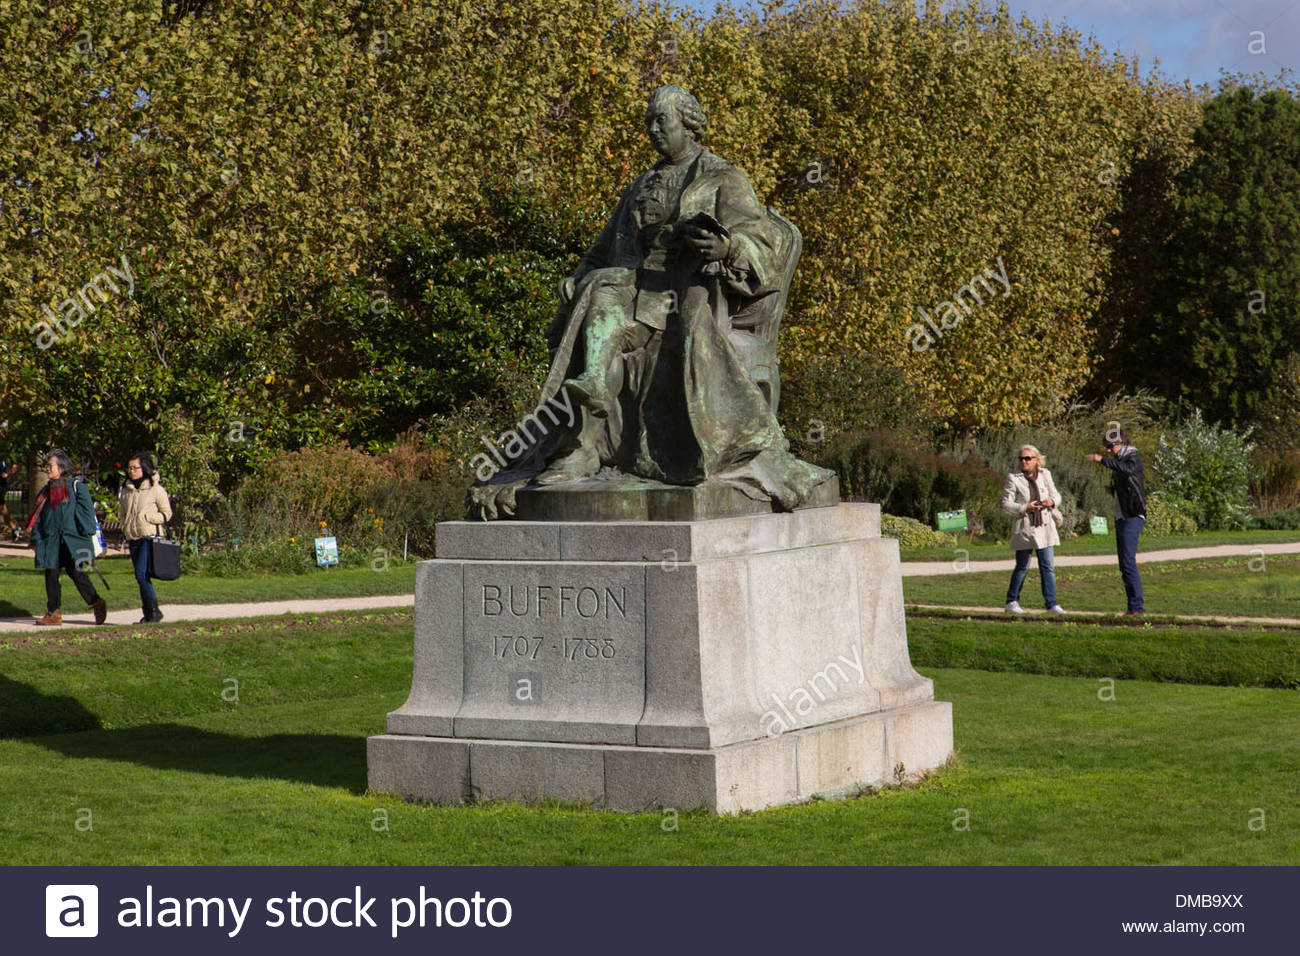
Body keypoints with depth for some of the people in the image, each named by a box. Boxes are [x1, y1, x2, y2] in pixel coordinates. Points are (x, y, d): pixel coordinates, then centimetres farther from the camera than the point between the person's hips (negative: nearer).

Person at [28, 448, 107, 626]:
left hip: (72, 540, -5)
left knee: (75, 571, -10)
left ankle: (96, 603, 4)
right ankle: (54, 613, 7)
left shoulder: (76, 486, 0)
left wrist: (87, 531, -11)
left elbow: (86, 510, -3)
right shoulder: (47, 490, 16)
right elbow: (39, 515, 19)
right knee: (51, 574, 2)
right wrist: (36, 538, 13)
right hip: (51, 541, 5)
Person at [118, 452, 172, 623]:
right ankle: (149, 614, 12)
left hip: (150, 538, -6)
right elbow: (122, 513, 25)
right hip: (133, 540, 6)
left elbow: (167, 514, 0)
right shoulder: (126, 490, 13)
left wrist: (147, 517, -13)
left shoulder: (156, 489, -3)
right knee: (141, 577, 7)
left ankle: (154, 610, -9)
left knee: (141, 574, -17)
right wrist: (124, 529, 8)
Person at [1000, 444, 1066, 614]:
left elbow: (1056, 496, 15)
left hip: (1044, 527, 3)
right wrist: (1025, 508, -19)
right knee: (1022, 567, 4)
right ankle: (1012, 601, 17)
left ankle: (1051, 603, 2)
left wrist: (1052, 501, -8)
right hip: (1024, 528, -3)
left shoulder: (1045, 475, 7)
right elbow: (1006, 504, -7)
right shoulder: (1013, 478, -4)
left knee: (1048, 567, 0)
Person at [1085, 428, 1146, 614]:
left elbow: (1128, 469, -33)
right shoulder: (1119, 461, 20)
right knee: (1124, 565, 9)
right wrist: (1112, 489, 8)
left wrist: (1102, 460, -32)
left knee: (1128, 562, -17)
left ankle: (1136, 607, -18)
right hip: (1121, 517, 10)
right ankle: (1133, 608, 12)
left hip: (1133, 516, -10)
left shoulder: (1133, 458, -7)